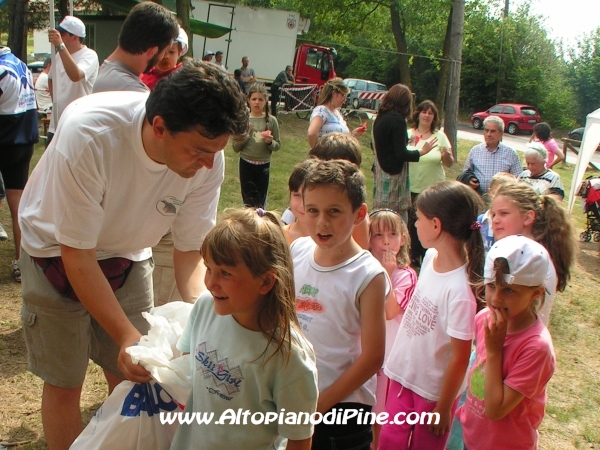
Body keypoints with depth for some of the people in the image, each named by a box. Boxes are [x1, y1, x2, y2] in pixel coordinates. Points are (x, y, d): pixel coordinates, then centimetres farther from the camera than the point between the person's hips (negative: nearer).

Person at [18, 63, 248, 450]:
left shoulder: (207, 157, -24)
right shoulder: (88, 133, -36)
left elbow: (191, 248, -12)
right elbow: (78, 254, -28)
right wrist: (126, 335, -32)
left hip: (128, 256, 3)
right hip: (58, 253, -3)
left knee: (131, 375, 7)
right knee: (64, 383, 3)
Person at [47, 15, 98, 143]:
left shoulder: (89, 55, -12)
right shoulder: (59, 55, 11)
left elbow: (76, 75, -33)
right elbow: (51, 79, 30)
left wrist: (60, 46, -35)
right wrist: (55, 99, 14)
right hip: (56, 125, 8)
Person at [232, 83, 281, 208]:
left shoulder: (271, 120, -4)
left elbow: (277, 146, 2)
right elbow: (236, 148, -2)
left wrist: (270, 142, -19)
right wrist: (244, 136, -19)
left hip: (263, 165, 0)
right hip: (246, 164, 0)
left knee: (260, 202, 8)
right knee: (248, 200, 7)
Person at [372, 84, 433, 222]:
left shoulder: (380, 118, 8)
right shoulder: (398, 120, -15)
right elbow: (401, 155, -17)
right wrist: (422, 151, -3)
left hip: (380, 173, 9)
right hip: (394, 175, -9)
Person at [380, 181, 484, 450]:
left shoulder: (460, 289, -30)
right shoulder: (431, 257, -8)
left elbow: (460, 356, -22)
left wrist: (443, 407, -12)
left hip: (433, 388, -6)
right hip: (403, 374, 6)